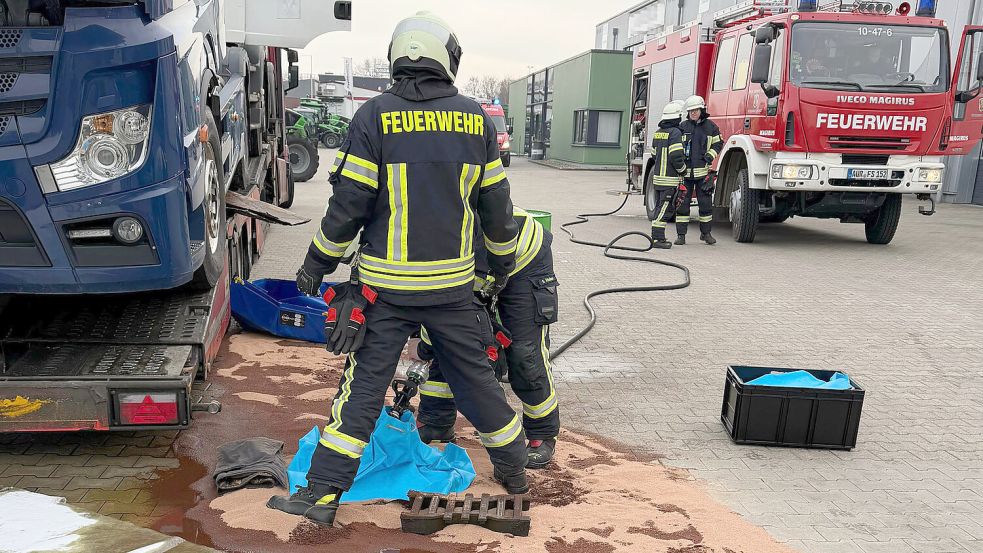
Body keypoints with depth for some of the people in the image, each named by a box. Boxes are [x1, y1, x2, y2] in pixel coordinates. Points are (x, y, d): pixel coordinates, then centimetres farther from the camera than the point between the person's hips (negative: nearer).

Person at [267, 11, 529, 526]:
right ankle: (513, 469, 32)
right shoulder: (474, 119, 2)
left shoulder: (375, 116, -7)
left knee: (363, 387, 6)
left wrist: (316, 264, 6)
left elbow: (348, 204, -8)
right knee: (475, 376, 17)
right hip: (454, 284, 3)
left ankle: (322, 493, 13)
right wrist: (502, 266, 21)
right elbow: (497, 205, 7)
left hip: (387, 286, -2)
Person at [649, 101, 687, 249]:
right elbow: (676, 156, -19)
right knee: (665, 208, -7)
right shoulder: (675, 132, -13)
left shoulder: (658, 133, 13)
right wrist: (683, 170, -5)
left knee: (660, 207, 14)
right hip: (670, 178, -9)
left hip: (657, 176, 9)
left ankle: (656, 237, 17)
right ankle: (658, 238, -9)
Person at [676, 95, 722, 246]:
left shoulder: (711, 126, 5)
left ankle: (706, 233, 18)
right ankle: (681, 234, 6)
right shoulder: (682, 127, 7)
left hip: (703, 171, 0)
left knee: (705, 202, 3)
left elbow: (718, 143, 13)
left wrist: (711, 155, -4)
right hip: (685, 171, 0)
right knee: (682, 202, 0)